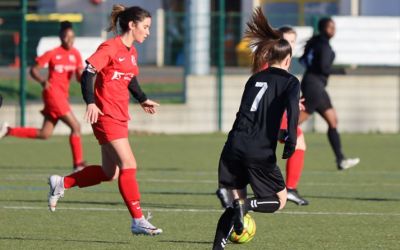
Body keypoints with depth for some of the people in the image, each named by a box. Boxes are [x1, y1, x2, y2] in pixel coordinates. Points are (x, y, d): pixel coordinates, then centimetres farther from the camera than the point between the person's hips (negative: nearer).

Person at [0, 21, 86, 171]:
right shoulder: (53, 53, -7)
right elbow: (34, 70, -3)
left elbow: (80, 77, 9)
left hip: (62, 96, 7)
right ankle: (78, 165, -11)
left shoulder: (75, 54, 9)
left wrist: (81, 75, -15)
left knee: (44, 134, 9)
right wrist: (42, 81, -22)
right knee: (75, 126, -14)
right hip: (53, 92, -7)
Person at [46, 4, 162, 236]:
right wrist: (90, 102, -29)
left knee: (109, 173, 11)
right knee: (129, 166, -13)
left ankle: (61, 184, 27)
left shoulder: (131, 52, 13)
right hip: (106, 116, -9)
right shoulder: (110, 48, -13)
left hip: (120, 117, 9)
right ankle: (138, 221, -11)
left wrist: (143, 99, 31)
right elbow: (88, 74, -19)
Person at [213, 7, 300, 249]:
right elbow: (292, 108, -17)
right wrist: (291, 141, -23)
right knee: (280, 200, 13)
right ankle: (246, 206, -17)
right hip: (260, 153, -5)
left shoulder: (255, 79, 19)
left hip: (234, 146, 5)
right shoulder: (290, 81, 3)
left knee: (237, 200, 15)